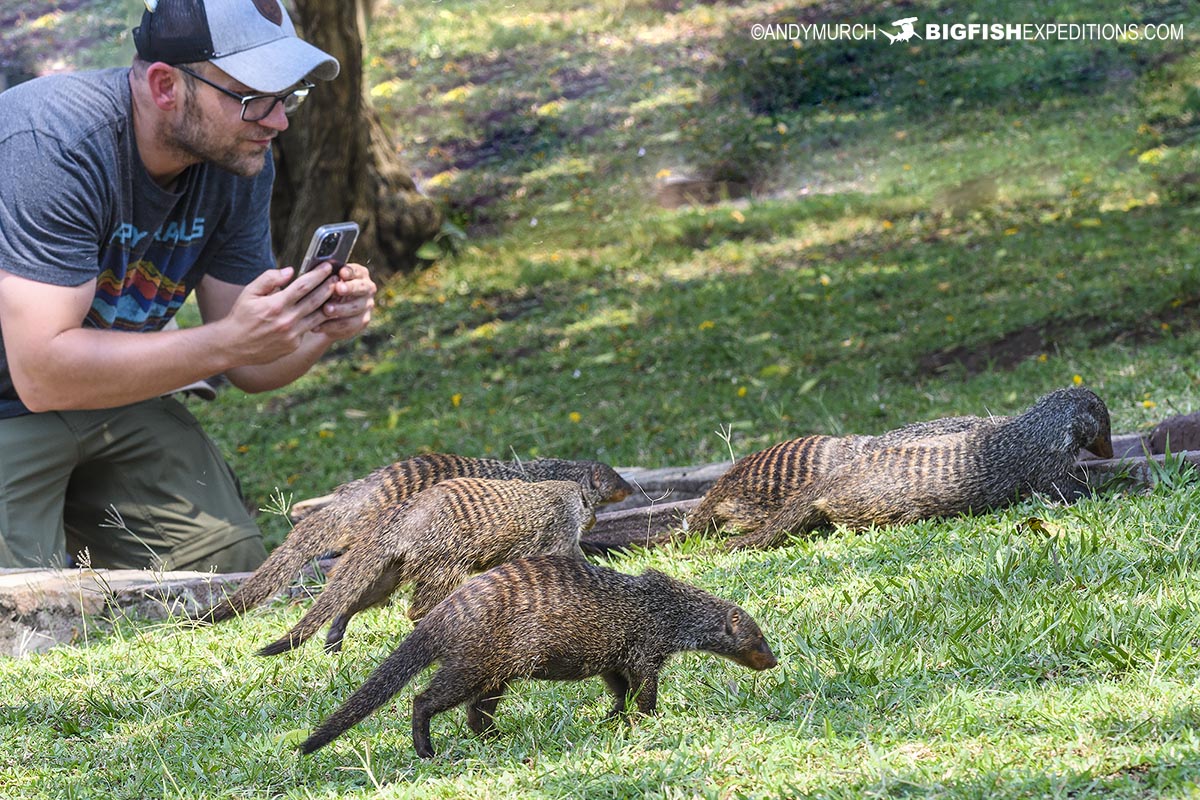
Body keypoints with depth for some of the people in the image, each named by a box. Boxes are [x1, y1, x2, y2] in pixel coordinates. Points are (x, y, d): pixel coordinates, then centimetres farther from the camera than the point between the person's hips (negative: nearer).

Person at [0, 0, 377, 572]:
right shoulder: (54, 143, -30)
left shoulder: (242, 159, -7)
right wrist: (228, 341, -39)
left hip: (112, 403, 7)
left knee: (234, 572, -4)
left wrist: (319, 330, -23)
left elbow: (249, 368, 0)